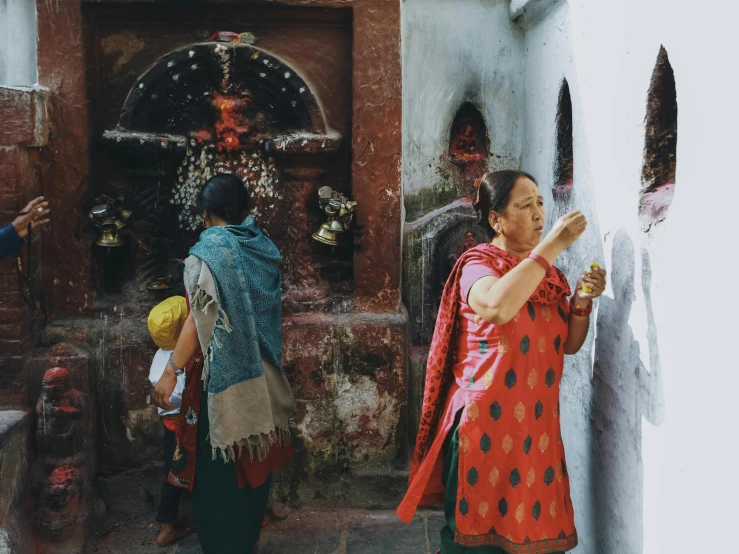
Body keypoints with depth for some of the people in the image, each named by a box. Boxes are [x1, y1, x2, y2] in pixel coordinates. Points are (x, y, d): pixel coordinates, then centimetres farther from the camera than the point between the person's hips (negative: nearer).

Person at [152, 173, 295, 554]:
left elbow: (200, 319, -19)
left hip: (223, 377, -6)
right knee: (254, 459, 17)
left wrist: (172, 371, -17)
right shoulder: (265, 248, 5)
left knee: (219, 466, 5)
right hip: (261, 376, 7)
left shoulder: (207, 253, -13)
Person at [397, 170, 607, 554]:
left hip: (537, 422, 6)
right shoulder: (478, 263, -8)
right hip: (487, 421, -6)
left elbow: (568, 344, 14)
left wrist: (582, 301, -4)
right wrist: (552, 245, -25)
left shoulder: (548, 273, 11)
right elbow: (498, 305, -31)